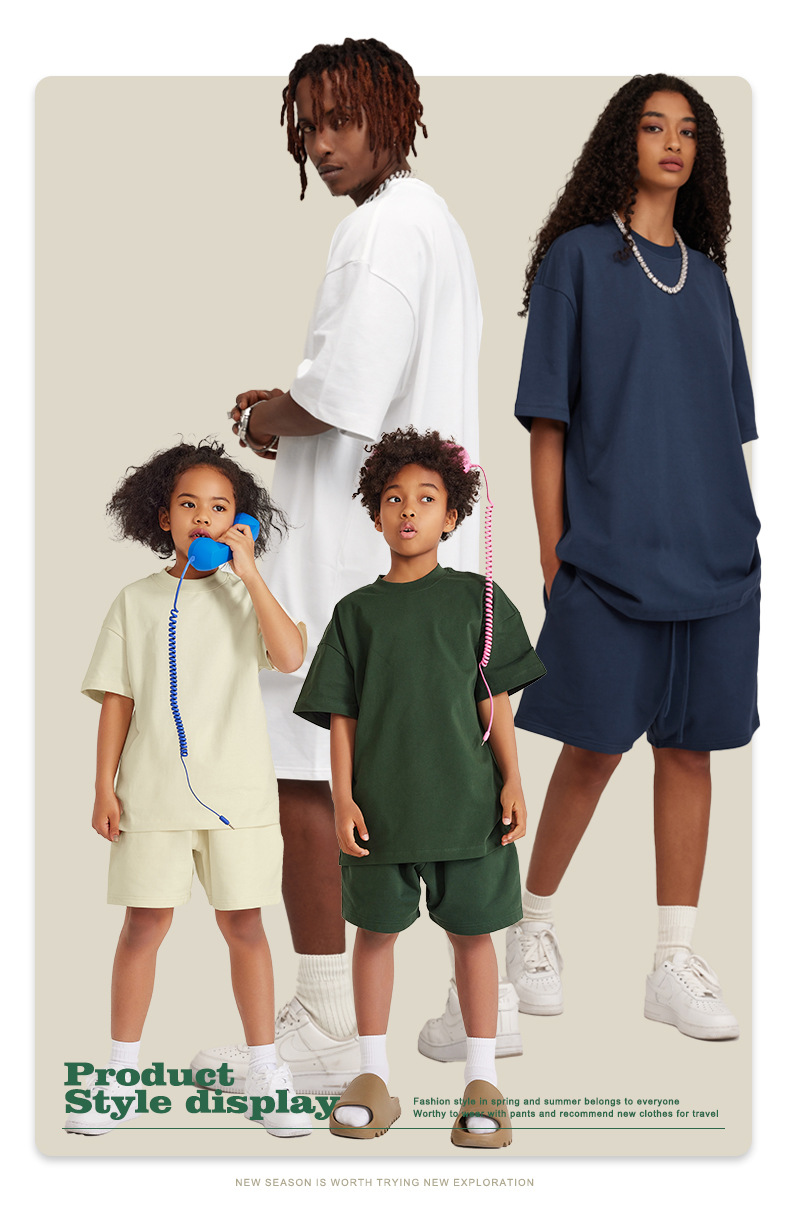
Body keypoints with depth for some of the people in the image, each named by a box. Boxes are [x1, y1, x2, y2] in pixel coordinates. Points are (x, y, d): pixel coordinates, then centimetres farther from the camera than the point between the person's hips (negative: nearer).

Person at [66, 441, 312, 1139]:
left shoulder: (244, 595, 6)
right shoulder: (138, 601, 8)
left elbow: (291, 656, -14)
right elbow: (118, 700, 7)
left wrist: (249, 571, -14)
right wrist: (105, 786, 0)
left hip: (237, 788, 0)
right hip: (153, 789, 1)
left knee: (243, 925, 5)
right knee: (144, 924, 4)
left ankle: (265, 1072, 15)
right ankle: (121, 1071, 16)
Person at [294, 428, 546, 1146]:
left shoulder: (477, 598, 5)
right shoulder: (357, 610, 6)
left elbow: (496, 700, 5)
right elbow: (341, 714, 5)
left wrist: (513, 782, -1)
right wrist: (343, 797, -2)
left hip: (467, 794, -1)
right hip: (380, 800, 1)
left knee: (472, 930, 4)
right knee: (377, 927, 7)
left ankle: (481, 1080, 15)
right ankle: (374, 1075, 20)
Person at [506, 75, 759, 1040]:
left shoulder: (707, 274, 16)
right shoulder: (578, 257, 2)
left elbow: (728, 421, 18)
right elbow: (548, 420, -2)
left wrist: (734, 531, 10)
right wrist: (552, 552, -8)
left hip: (714, 550, 5)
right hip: (609, 550, -4)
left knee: (690, 746, 4)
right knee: (595, 746, -2)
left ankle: (675, 964, 11)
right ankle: (533, 925, 19)